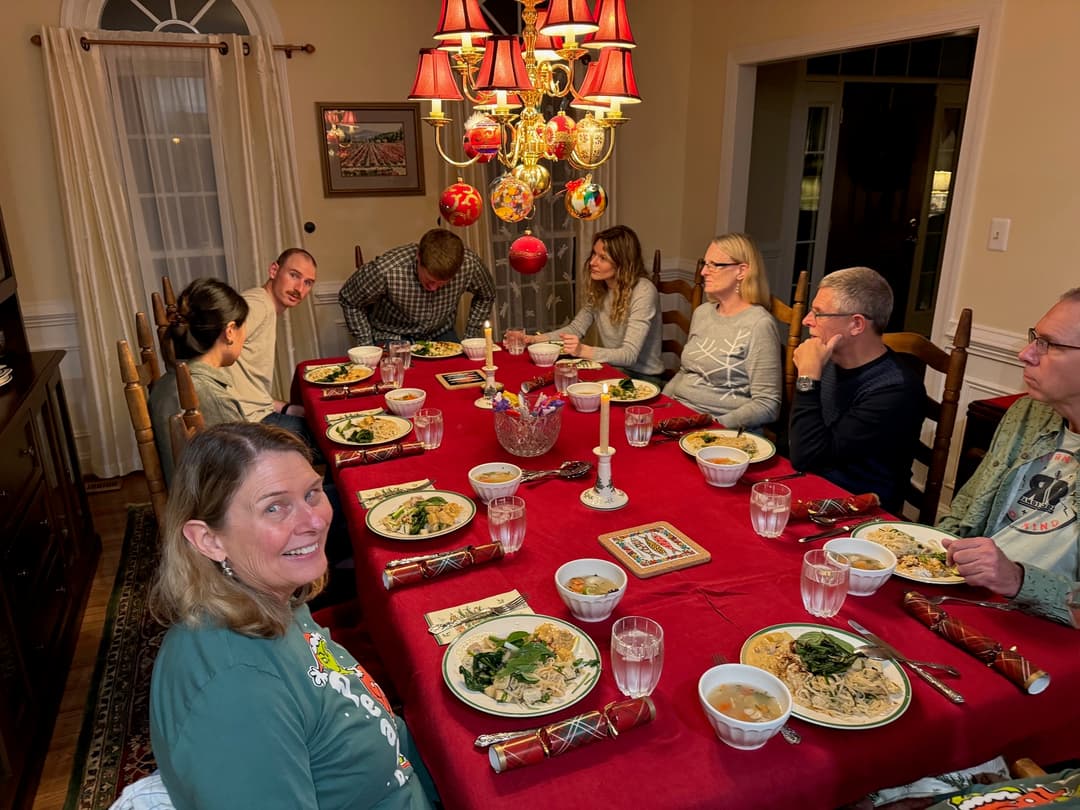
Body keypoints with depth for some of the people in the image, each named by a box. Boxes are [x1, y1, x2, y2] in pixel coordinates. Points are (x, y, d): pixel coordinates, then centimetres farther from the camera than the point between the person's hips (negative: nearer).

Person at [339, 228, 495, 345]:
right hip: (393, 336, -2)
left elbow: (486, 296, 2)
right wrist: (367, 346, -14)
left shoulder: (469, 264, -23)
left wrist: (471, 339, -3)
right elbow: (349, 301, -11)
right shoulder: (386, 270, -32)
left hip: (440, 333, 3)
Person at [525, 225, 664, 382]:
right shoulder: (599, 289, 1)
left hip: (641, 376, -6)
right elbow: (575, 328, 8)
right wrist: (533, 339, -8)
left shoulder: (643, 292, -21)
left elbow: (629, 355, -26)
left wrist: (583, 351, -41)